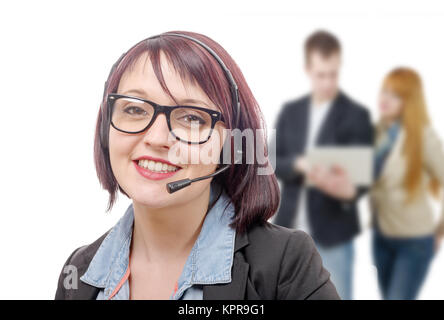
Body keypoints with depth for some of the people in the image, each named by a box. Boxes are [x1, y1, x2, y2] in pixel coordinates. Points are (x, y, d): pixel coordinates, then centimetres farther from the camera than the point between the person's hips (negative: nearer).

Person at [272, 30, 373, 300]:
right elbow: (273, 163, 4)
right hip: (291, 230, 4)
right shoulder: (290, 111, 8)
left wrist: (349, 189, -33)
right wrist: (298, 165, -19)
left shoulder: (356, 115, -5)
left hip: (333, 231, -4)